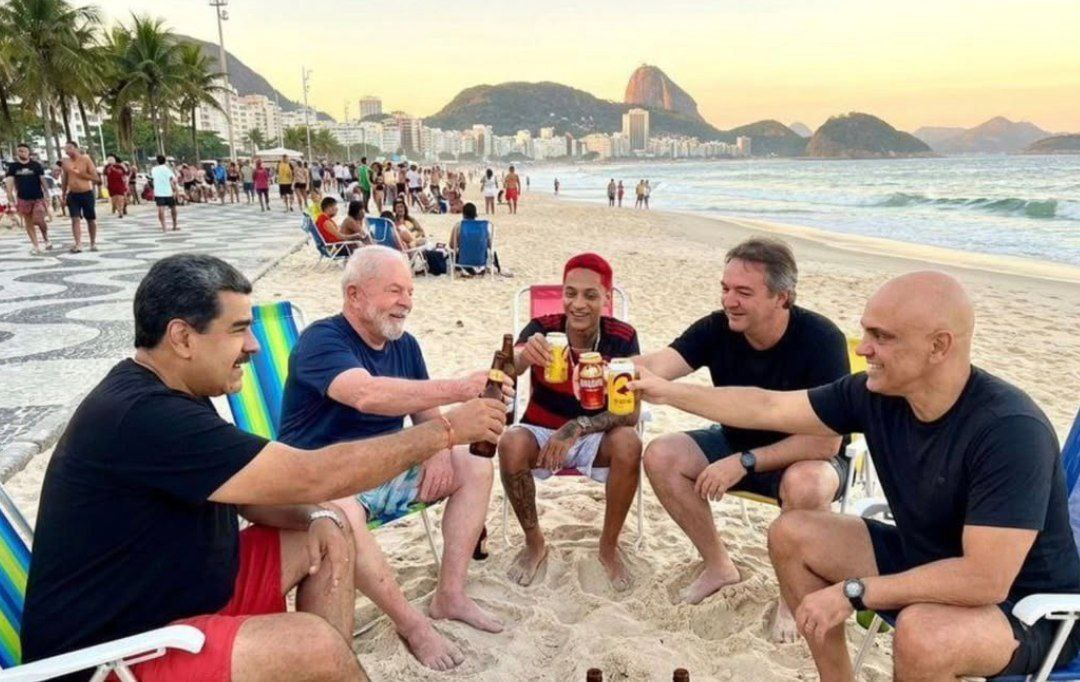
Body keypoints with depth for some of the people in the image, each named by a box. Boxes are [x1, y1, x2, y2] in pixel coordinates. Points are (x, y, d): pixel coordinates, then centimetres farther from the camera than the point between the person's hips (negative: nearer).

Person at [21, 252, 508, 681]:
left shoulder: (163, 397, 4)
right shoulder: (140, 416, -28)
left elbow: (253, 491, 10)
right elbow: (312, 477, -28)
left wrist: (316, 517, -11)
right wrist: (446, 429, -21)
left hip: (187, 589, 10)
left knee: (334, 530, 3)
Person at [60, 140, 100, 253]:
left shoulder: (86, 160, -6)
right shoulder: (65, 162, 5)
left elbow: (96, 178, -9)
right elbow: (64, 180, 14)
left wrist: (81, 174, -17)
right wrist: (64, 195, 11)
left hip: (87, 194, -2)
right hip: (73, 195, 2)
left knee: (91, 219, 7)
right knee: (75, 219, -7)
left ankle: (93, 243, 20)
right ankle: (78, 244, -11)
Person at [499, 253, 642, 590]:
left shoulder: (622, 337, -14)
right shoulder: (542, 329, -15)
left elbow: (630, 411, -19)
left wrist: (578, 427, -35)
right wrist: (524, 355, -59)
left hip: (596, 436, 0)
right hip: (542, 432, 0)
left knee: (629, 444, -31)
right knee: (511, 444, -31)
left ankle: (609, 546, -5)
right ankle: (534, 543, -5)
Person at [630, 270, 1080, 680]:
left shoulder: (1010, 431, -32)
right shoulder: (876, 394, -13)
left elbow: (985, 580, -35)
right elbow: (767, 407, -5)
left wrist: (852, 593, -28)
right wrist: (667, 392, -3)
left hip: (1026, 607, -6)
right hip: (924, 561, 7)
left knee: (921, 631, -37)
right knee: (791, 534, 0)